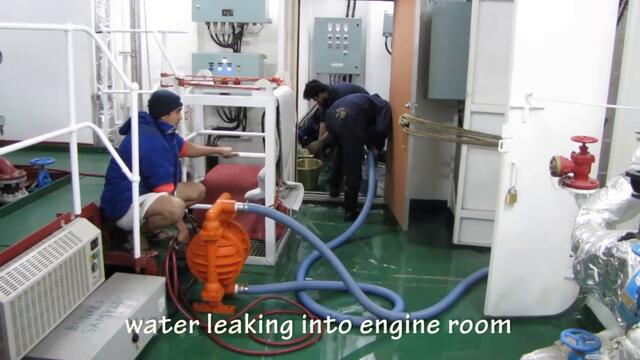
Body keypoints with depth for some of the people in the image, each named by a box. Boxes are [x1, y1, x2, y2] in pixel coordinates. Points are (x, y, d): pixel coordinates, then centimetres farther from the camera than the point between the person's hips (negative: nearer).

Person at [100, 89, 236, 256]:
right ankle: (138, 233, -8)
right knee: (175, 207, -38)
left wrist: (219, 150, 32)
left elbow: (185, 148, 26)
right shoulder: (151, 141, -26)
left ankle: (148, 223, 8)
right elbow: (165, 191, -25)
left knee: (198, 190, 11)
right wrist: (182, 228, -18)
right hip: (124, 204, -11)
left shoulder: (160, 130, 4)